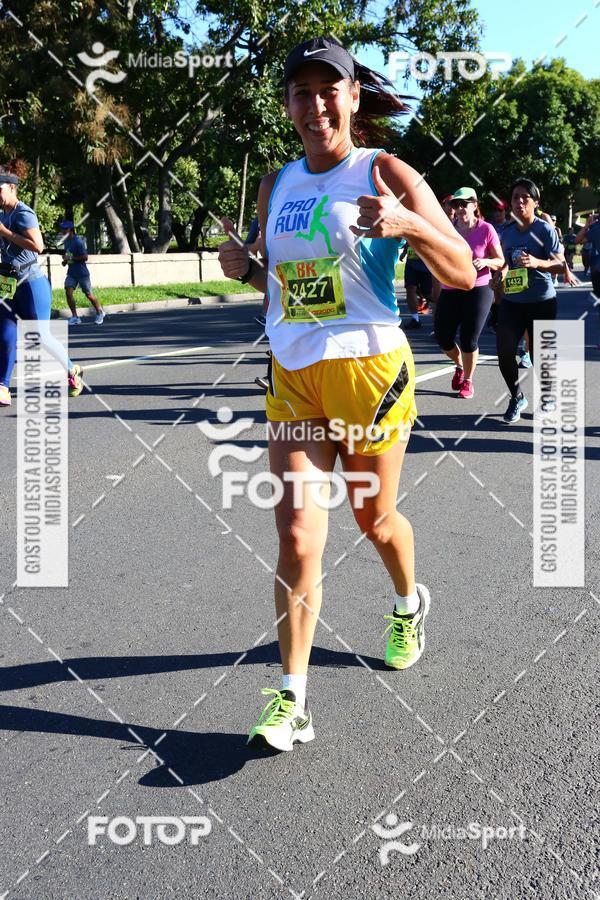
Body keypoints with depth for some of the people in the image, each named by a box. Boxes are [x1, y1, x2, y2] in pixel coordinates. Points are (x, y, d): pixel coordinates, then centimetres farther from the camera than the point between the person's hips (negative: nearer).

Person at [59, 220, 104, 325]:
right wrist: (65, 260, 8)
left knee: (88, 295, 5)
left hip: (82, 272, -7)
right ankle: (75, 317, -8)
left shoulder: (78, 241, -16)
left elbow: (85, 257, -21)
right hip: (71, 272, 7)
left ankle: (100, 313, 27)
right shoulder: (66, 241, 8)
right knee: (68, 292, -11)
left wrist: (71, 258, -21)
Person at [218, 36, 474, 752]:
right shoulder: (276, 185, 10)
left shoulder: (386, 174, -4)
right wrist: (245, 269, -1)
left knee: (373, 518, 14)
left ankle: (408, 605, 48)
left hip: (369, 370, -3)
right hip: (291, 376, 3)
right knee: (295, 534, -7)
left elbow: (463, 274, -8)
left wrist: (411, 224, -26)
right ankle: (291, 701, 2)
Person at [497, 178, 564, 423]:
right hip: (511, 302, 4)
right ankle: (516, 397, 21)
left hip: (541, 302, -4)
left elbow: (560, 264, -15)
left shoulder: (545, 230, -8)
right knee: (504, 352, -3)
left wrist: (537, 263, -30)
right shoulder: (507, 231, 6)